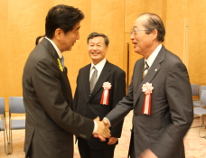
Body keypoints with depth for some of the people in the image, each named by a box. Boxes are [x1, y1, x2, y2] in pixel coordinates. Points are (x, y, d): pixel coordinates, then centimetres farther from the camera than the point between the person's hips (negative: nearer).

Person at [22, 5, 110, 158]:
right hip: (48, 145, -9)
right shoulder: (43, 61, -25)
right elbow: (59, 112, -24)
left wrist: (88, 124, 9)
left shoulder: (50, 55, 5)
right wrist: (93, 126, -12)